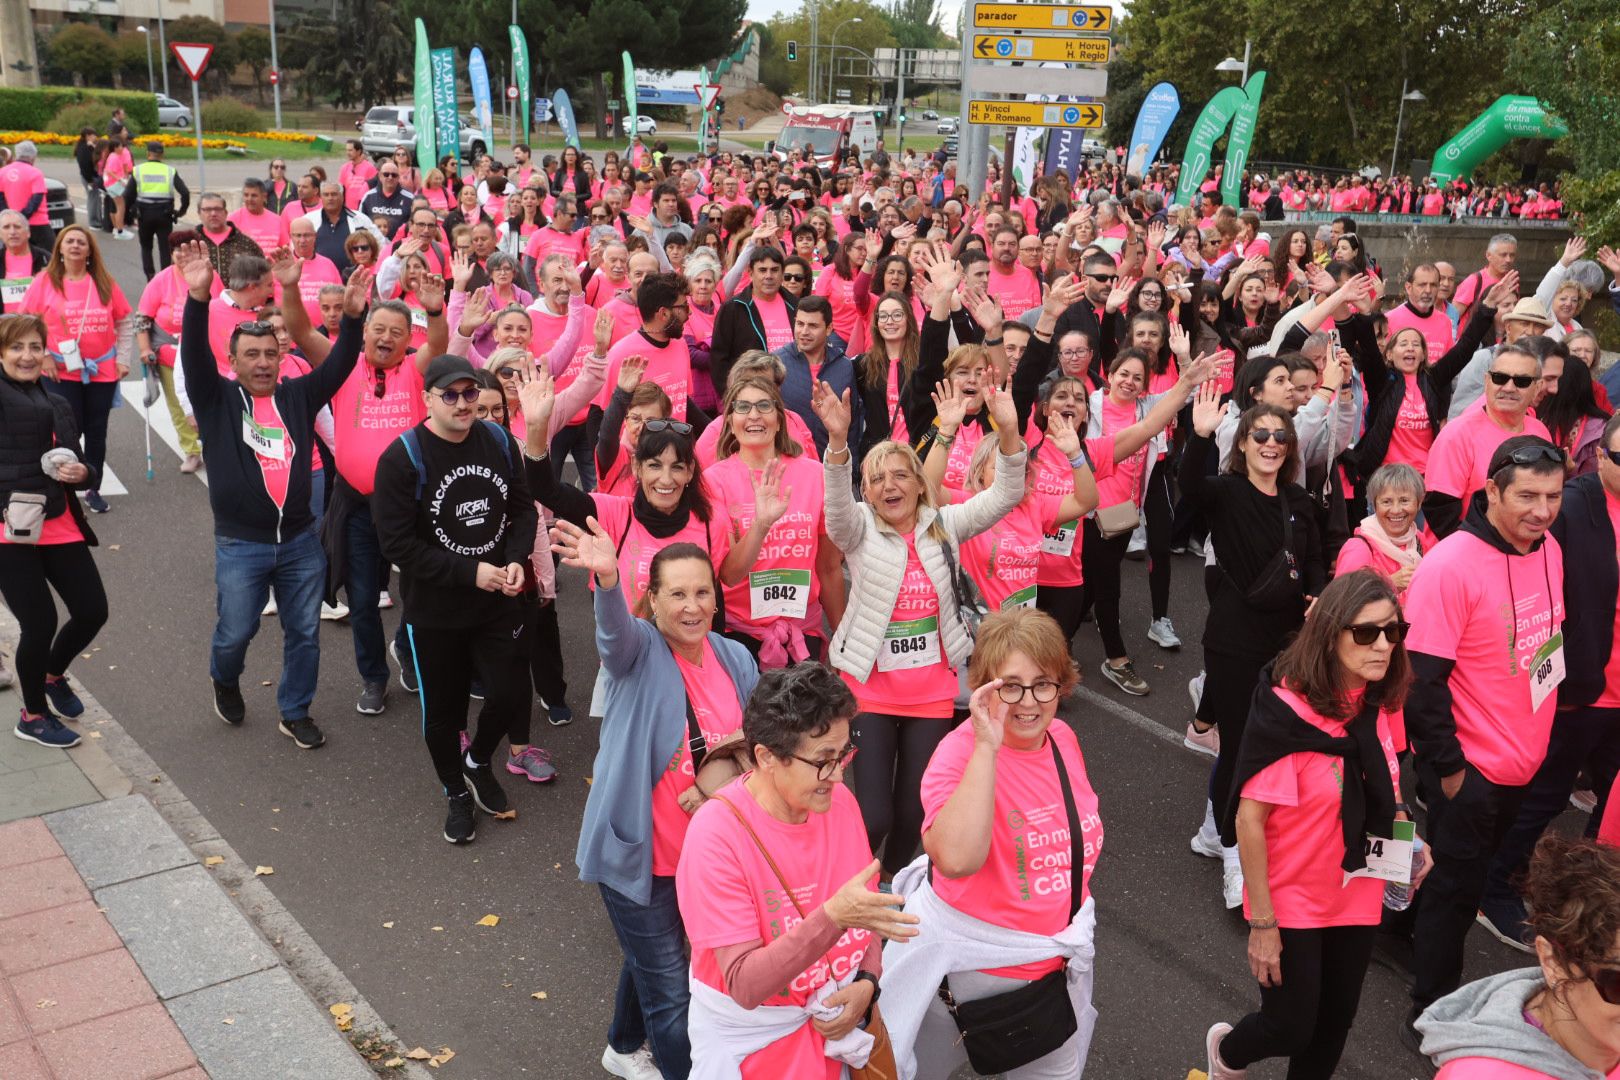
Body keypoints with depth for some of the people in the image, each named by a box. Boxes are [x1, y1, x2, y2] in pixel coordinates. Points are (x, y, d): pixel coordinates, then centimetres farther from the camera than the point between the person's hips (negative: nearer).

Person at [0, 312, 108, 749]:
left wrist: (82, 473, -2)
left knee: (92, 611, 8)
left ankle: (53, 675, 39)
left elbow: (82, 467, 20)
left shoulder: (58, 404, 16)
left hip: (58, 524, 6)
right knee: (40, 623, -2)